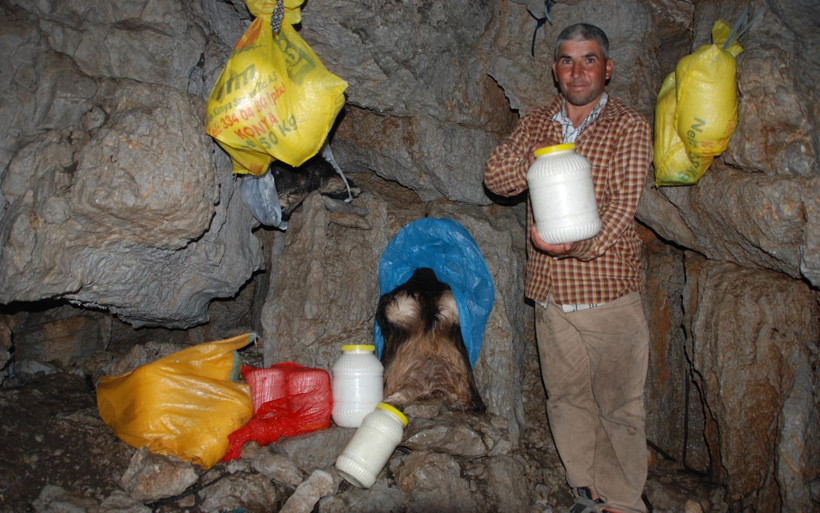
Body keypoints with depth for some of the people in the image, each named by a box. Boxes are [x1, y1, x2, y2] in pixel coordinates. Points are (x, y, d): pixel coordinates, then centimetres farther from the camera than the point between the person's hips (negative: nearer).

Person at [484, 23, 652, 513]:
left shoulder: (629, 125, -1)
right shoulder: (536, 122, 11)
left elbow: (623, 202, -12)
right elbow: (497, 178, 2)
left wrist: (579, 243, -29)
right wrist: (536, 160, -16)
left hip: (608, 291, -4)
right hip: (551, 293, 4)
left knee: (620, 404, 4)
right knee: (567, 399, 14)